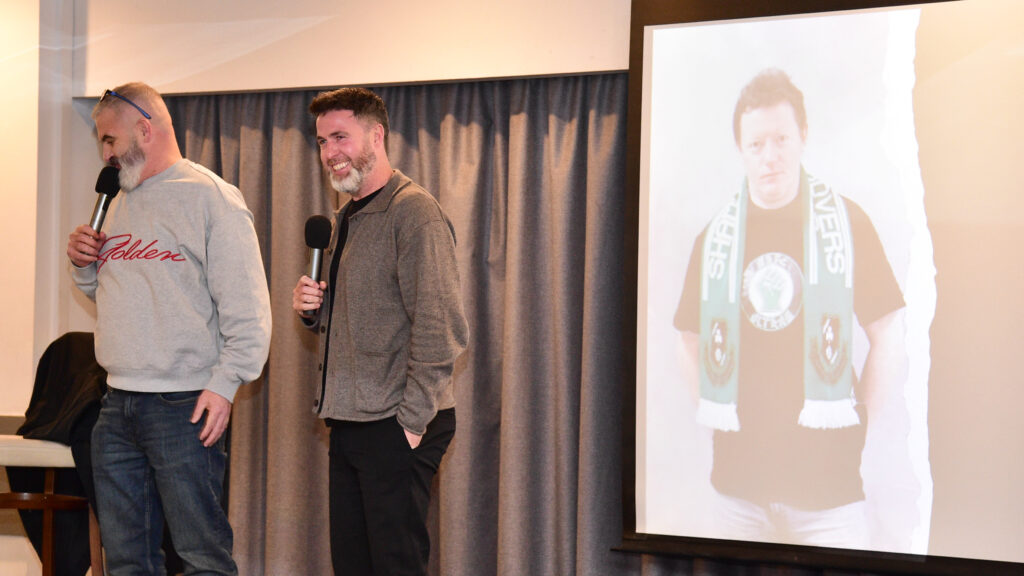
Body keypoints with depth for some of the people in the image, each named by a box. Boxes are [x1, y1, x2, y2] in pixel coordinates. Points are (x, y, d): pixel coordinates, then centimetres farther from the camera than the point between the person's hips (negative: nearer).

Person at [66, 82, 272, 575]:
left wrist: (224, 384, -19)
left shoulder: (210, 197, -6)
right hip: (117, 406, 8)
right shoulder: (119, 201, 18)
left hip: (184, 405, -7)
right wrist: (84, 265, 7)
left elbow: (246, 307, -12)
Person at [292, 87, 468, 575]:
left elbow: (439, 328, -17)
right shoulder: (346, 219, 18)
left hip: (396, 427, -9)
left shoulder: (413, 210, -11)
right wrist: (312, 309, 6)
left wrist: (412, 420, -18)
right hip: (349, 425, 9)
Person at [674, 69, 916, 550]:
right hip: (739, 473, 2)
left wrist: (869, 433, -3)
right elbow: (692, 339, 17)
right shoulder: (716, 237, 7)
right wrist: (717, 417, 8)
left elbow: (888, 338, 0)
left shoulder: (846, 223, 0)